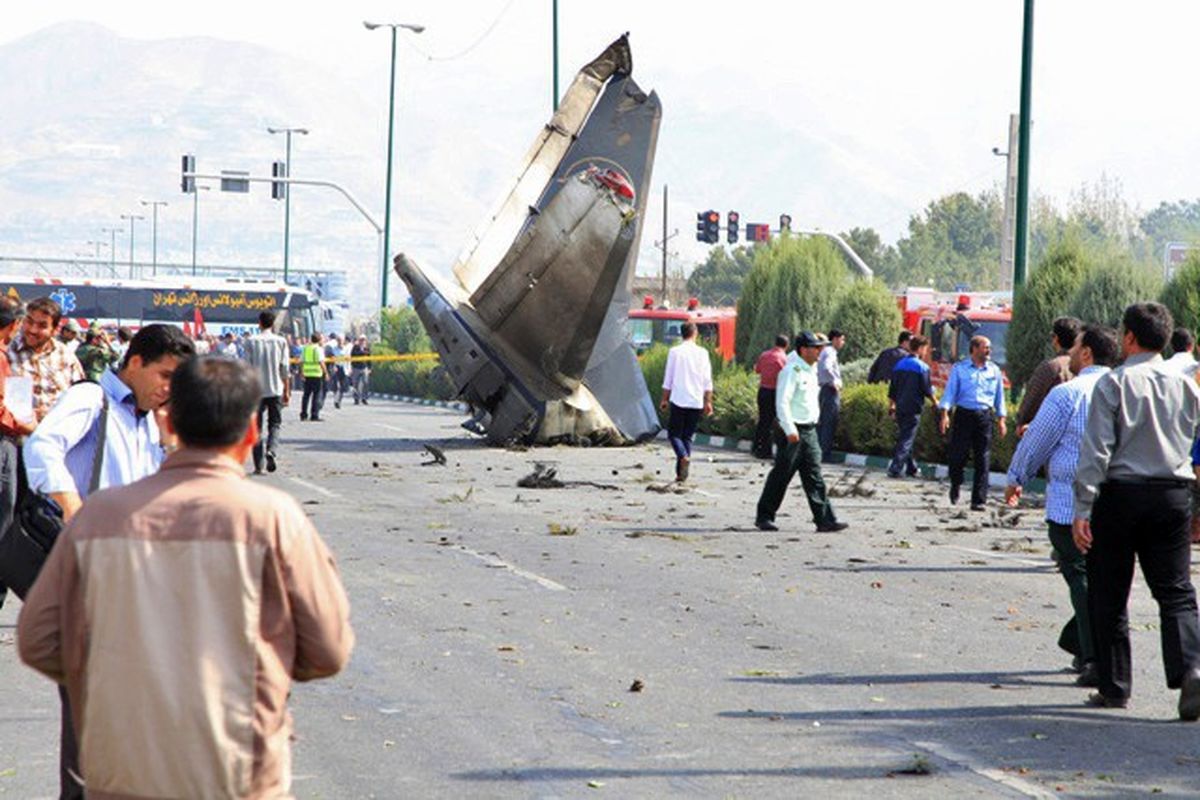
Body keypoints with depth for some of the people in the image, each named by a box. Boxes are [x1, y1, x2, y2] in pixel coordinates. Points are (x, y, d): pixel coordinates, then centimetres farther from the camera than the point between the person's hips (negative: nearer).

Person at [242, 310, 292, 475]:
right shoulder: (280, 341, 0)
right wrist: (287, 391, 7)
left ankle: (258, 465, 2)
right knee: (275, 424, 9)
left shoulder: (251, 341, 0)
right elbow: (284, 368, 0)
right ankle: (271, 450, -20)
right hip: (275, 389, 0)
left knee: (256, 427, 7)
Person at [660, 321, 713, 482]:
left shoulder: (675, 352, -2)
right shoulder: (702, 353, 1)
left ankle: (684, 456, -23)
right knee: (688, 435, 10)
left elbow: (668, 379, 1)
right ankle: (681, 472, 7)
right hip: (696, 401, 2)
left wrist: (664, 399, 10)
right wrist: (708, 401, 7)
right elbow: (707, 381, 1)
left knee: (674, 433, 5)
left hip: (678, 400, -2)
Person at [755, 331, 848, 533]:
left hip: (809, 431, 8)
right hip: (792, 432, -8)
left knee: (814, 477, 3)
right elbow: (782, 402, -22)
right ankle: (764, 517, 12)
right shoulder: (792, 371, -14)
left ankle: (825, 520, 0)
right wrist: (789, 430, -27)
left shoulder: (811, 369, 15)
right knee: (781, 475, 0)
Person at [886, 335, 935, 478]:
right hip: (913, 409, -7)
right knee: (907, 440, -4)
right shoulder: (922, 367, -10)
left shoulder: (900, 365, 10)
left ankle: (911, 468, 22)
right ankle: (895, 469, -10)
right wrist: (935, 402, 10)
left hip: (900, 407, 7)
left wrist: (891, 406, 22)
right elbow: (927, 389, -7)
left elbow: (892, 389, 13)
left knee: (903, 437, 15)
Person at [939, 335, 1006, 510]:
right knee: (957, 455, -3)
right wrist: (945, 414, -11)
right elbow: (950, 392, 1)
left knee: (983, 460, -2)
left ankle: (979, 500, 1)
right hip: (963, 415, -2)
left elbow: (999, 397, 16)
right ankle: (955, 486, 26)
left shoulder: (994, 370, 11)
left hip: (985, 417, 2)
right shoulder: (959, 369, 4)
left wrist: (1001, 420, 10)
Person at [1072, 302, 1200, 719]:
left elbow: (1096, 450, -12)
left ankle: (1114, 687, 11)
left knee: (1109, 594, 8)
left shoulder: (1114, 383, -6)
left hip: (1121, 494, -3)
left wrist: (1082, 509, -12)